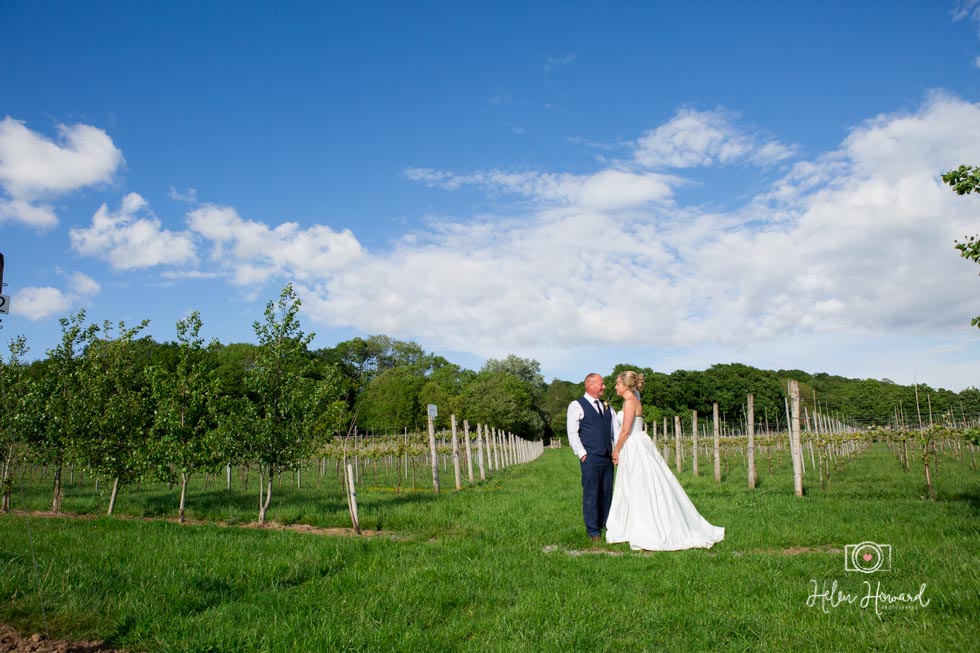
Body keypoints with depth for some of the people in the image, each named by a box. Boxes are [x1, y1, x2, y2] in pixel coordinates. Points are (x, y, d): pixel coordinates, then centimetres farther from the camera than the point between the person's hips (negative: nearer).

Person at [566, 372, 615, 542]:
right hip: (590, 458, -6)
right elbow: (572, 433, -6)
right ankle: (593, 530, 8)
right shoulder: (577, 405, -2)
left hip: (608, 457, 6)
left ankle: (606, 524, 23)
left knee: (607, 492, 10)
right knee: (591, 493, -2)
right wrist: (582, 454, -11)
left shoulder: (606, 406, 17)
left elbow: (613, 429, 16)